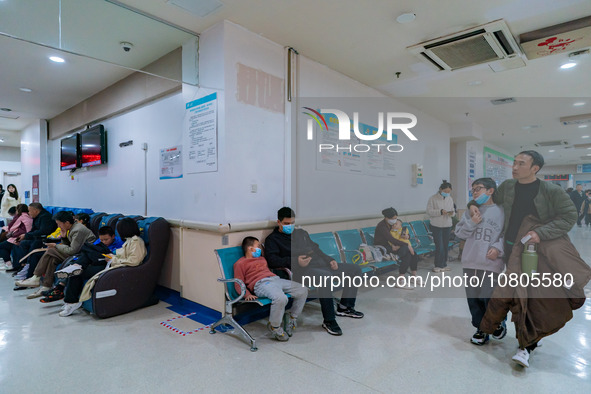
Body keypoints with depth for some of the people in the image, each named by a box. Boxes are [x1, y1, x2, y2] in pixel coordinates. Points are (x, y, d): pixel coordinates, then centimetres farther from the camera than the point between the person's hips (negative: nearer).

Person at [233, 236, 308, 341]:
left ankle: (292, 317, 15)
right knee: (280, 298, -38)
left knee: (303, 291, -5)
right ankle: (274, 326, -10)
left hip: (276, 279, 8)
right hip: (261, 284, -8)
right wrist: (247, 294, -16)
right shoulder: (240, 264, 9)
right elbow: (238, 283, 1)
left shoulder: (262, 259, 35)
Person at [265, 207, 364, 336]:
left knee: (355, 269, 2)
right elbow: (272, 261, -10)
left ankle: (345, 307, 8)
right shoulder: (272, 239, 5)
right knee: (325, 276, -39)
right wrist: (295, 261, -23)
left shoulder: (301, 233, 26)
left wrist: (329, 260, 10)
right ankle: (329, 321, -26)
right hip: (303, 271, -8)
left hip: (321, 265, 8)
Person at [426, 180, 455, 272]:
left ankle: (443, 264, 23)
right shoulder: (433, 198, -7)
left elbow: (453, 210, 16)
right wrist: (440, 212, -24)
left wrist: (452, 213, -8)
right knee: (439, 246, -5)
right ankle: (438, 265, 9)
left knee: (446, 246, 10)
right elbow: (429, 211, -12)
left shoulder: (450, 199, 9)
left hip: (447, 226, 5)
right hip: (437, 226, -5)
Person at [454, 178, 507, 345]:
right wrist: (471, 223, -7)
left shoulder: (500, 212, -1)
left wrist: (498, 248, -15)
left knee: (490, 298, -3)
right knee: (473, 299, 10)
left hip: (491, 264, -4)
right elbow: (459, 232, 8)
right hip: (469, 263, 4)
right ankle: (481, 329, 30)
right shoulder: (470, 211, 9)